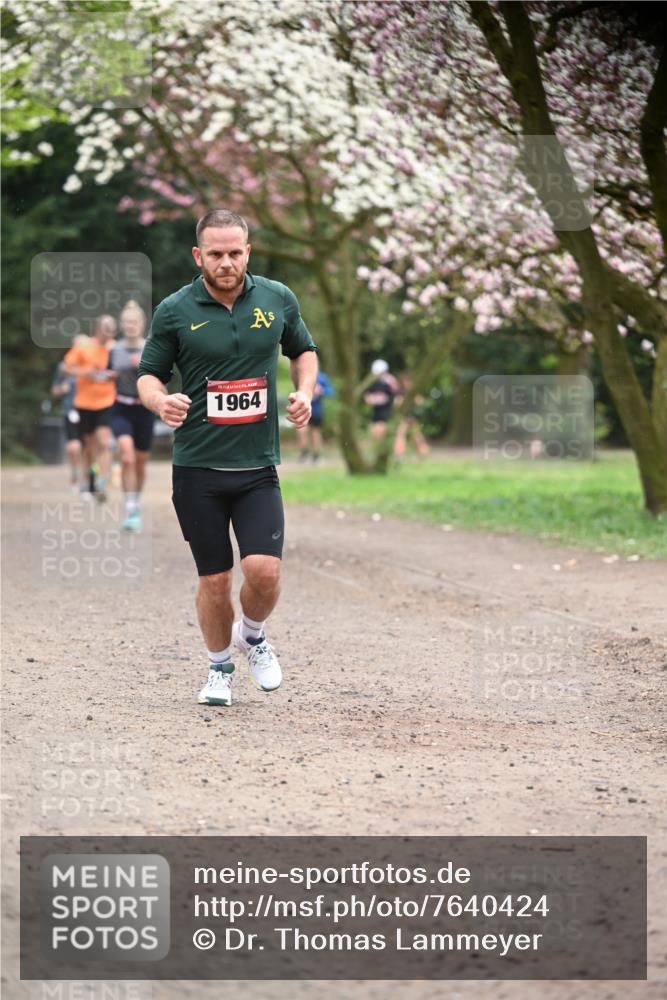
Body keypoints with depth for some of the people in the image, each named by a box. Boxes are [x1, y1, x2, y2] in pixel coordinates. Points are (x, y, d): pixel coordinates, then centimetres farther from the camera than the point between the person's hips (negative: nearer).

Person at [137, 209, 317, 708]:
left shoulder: (278, 299, 3)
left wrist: (305, 392, 1)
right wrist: (160, 401, -17)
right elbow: (149, 373, 5)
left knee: (264, 569, -13)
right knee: (215, 579, 3)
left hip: (258, 467, 1)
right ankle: (220, 667, 27)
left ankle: (254, 635, 19)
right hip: (197, 467, -1)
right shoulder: (174, 311, -4)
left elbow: (304, 350, 20)